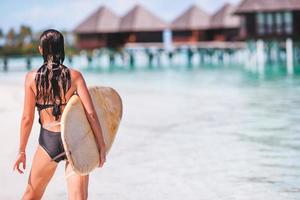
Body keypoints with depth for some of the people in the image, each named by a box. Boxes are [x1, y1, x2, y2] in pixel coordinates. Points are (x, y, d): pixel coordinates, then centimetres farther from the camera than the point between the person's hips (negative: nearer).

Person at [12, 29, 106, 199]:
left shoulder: (32, 78, -2)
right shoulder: (74, 76, -4)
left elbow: (27, 118, -1)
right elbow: (91, 113, -9)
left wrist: (22, 151, 8)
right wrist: (101, 146, -2)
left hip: (48, 141, 1)